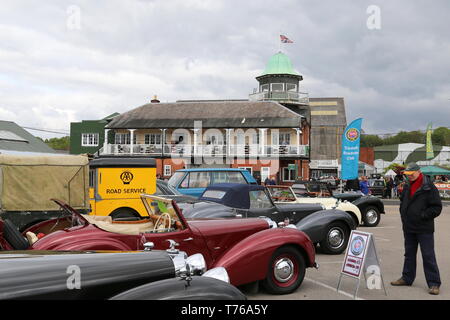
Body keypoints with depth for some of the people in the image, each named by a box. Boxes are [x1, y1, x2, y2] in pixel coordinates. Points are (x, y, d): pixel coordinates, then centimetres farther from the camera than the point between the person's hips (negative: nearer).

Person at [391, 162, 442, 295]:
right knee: (409, 254, 16)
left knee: (428, 256, -5)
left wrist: (423, 216, -16)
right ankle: (407, 278, 27)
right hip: (408, 227, 7)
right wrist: (403, 214, 13)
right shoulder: (407, 186, 9)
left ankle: (434, 283, 0)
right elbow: (402, 201, 25)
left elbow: (437, 207, -12)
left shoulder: (429, 187, -13)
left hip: (424, 229, -7)